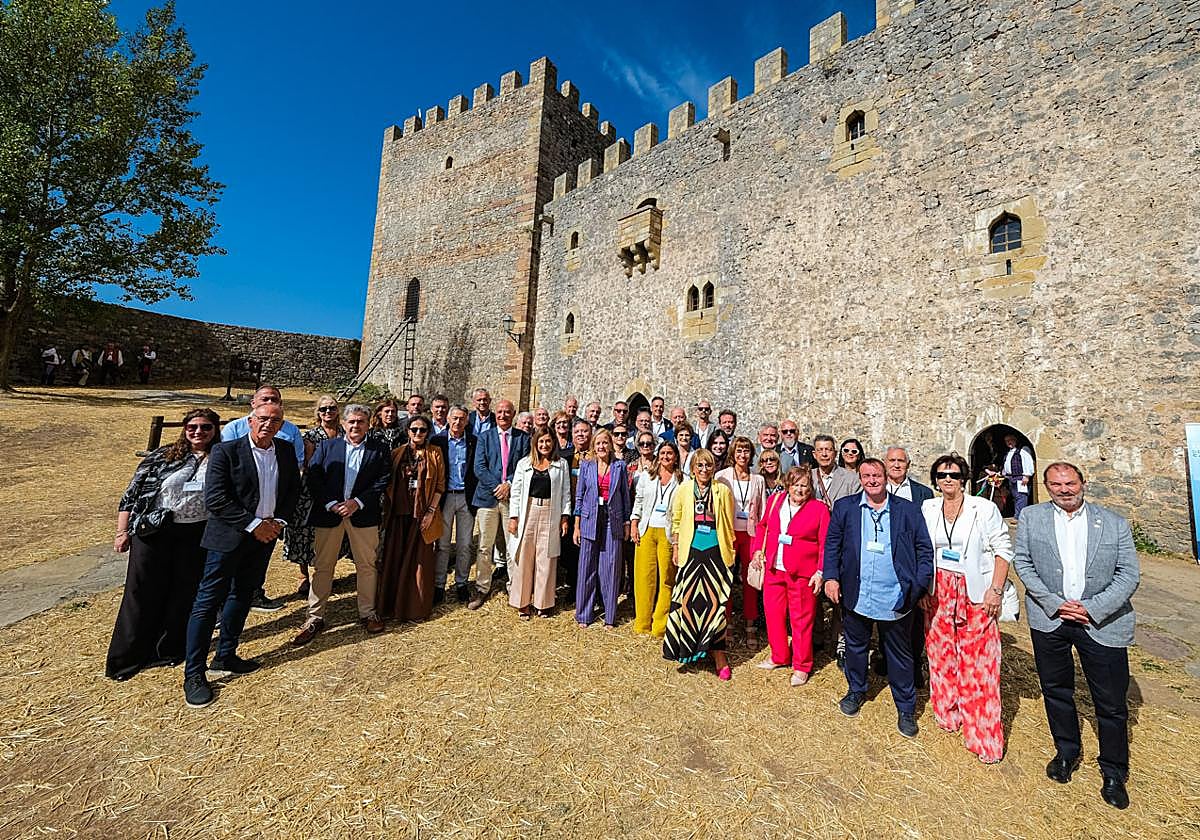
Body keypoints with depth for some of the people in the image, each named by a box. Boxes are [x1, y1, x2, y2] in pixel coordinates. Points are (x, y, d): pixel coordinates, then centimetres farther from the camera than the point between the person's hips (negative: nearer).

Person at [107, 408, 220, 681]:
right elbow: (132, 492, 3)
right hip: (153, 533, 0)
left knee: (184, 593, 10)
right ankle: (127, 656, 27)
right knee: (143, 592, 8)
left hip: (196, 537, 1)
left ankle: (169, 649, 30)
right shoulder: (163, 456, -1)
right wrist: (122, 531, 0)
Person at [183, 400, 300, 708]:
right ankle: (193, 674, 17)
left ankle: (225, 657, 33)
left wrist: (279, 521, -4)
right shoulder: (225, 451, -12)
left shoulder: (286, 452, 2)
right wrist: (253, 524, -18)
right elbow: (215, 500, -17)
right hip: (229, 538, -5)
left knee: (242, 596, 17)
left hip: (265, 537, 5)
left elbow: (293, 490, 10)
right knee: (208, 602, 3)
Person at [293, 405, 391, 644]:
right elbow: (312, 478, 0)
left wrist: (358, 503, -12)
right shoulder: (327, 446, 7)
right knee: (322, 566, 9)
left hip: (363, 514, -1)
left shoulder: (380, 449, 2)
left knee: (366, 565, 9)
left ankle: (367, 612, 24)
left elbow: (383, 481, -3)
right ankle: (315, 617, 23)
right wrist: (331, 504, -11)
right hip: (328, 514, 1)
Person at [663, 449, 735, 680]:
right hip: (691, 551, 1)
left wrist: (731, 551, 6)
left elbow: (729, 524, 7)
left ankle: (717, 653, 11)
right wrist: (675, 548, 7)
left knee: (715, 600, -1)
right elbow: (676, 521, 9)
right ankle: (687, 647, 24)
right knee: (687, 598, 3)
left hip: (716, 552, -1)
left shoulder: (723, 491, 2)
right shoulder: (683, 490, 4)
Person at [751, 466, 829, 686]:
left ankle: (801, 666, 25)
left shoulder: (819, 509, -6)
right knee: (773, 613, 13)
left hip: (802, 574, -4)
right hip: (773, 569, 4)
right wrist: (758, 549, 5)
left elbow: (825, 544, -5)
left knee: (801, 620, 6)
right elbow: (763, 526, 16)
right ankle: (779, 657, 33)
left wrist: (820, 572, -11)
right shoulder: (775, 500, 5)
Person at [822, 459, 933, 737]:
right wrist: (831, 577, -6)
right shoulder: (845, 507, -1)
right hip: (855, 596, 1)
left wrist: (919, 585, -7)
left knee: (900, 655, 15)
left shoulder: (908, 510, -1)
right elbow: (832, 544, 2)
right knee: (855, 646, 19)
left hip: (896, 599, -1)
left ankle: (906, 708, 35)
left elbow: (924, 550, 1)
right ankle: (856, 691, 41)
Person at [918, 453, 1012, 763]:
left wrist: (995, 590, -11)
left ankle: (984, 735, 16)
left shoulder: (984, 508, -7)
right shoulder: (927, 509, 1)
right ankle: (947, 714, 32)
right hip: (938, 592, 3)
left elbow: (1003, 549, -5)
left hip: (975, 594, -3)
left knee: (978, 662, 1)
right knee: (941, 654, 13)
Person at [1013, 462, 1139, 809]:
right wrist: (1054, 604, -10)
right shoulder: (1030, 517, -2)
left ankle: (1114, 773, 33)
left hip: (1102, 622, 0)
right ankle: (1066, 752, 38)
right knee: (1056, 690, 16)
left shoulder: (1115, 523, -2)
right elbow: (1022, 562, -3)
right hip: (1049, 619, 1)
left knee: (1111, 703, 10)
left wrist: (1093, 609, -13)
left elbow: (1129, 574, -3)